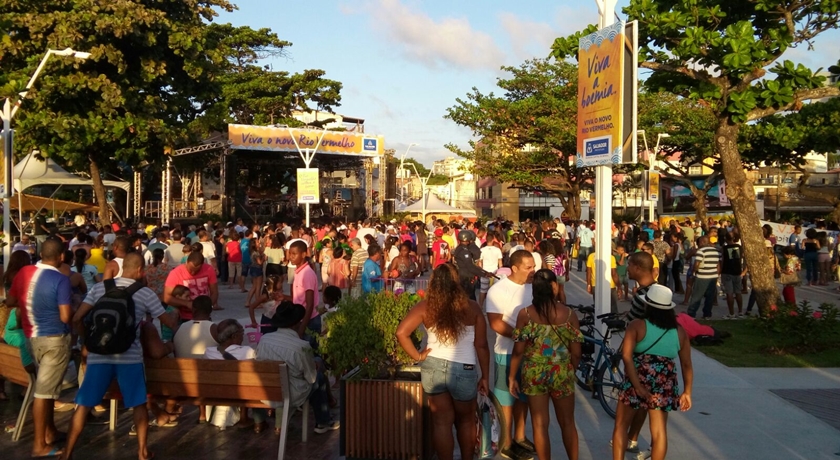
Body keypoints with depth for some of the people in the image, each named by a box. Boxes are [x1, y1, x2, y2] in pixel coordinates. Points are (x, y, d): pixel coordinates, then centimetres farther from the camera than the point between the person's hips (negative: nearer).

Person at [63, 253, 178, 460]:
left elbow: (77, 319, 3)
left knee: (83, 406, 9)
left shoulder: (99, 288, 6)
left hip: (99, 355, 2)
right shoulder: (146, 293, 2)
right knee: (139, 404, 13)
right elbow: (168, 322, 10)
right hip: (129, 356, -1)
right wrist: (175, 316, 33)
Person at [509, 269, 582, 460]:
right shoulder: (569, 314, -9)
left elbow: (518, 351, -8)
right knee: (567, 423, 18)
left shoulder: (525, 314, -11)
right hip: (562, 374, 0)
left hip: (534, 374, 0)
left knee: (540, 424, 12)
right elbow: (576, 354, -5)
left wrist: (512, 376, 5)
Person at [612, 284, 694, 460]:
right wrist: (687, 392, 13)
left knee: (621, 425, 13)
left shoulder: (637, 326, -7)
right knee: (659, 430, 13)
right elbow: (687, 364, 6)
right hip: (665, 387, 3)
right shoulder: (679, 332, 5)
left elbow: (626, 355, -18)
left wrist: (638, 387, -18)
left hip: (637, 383, -3)